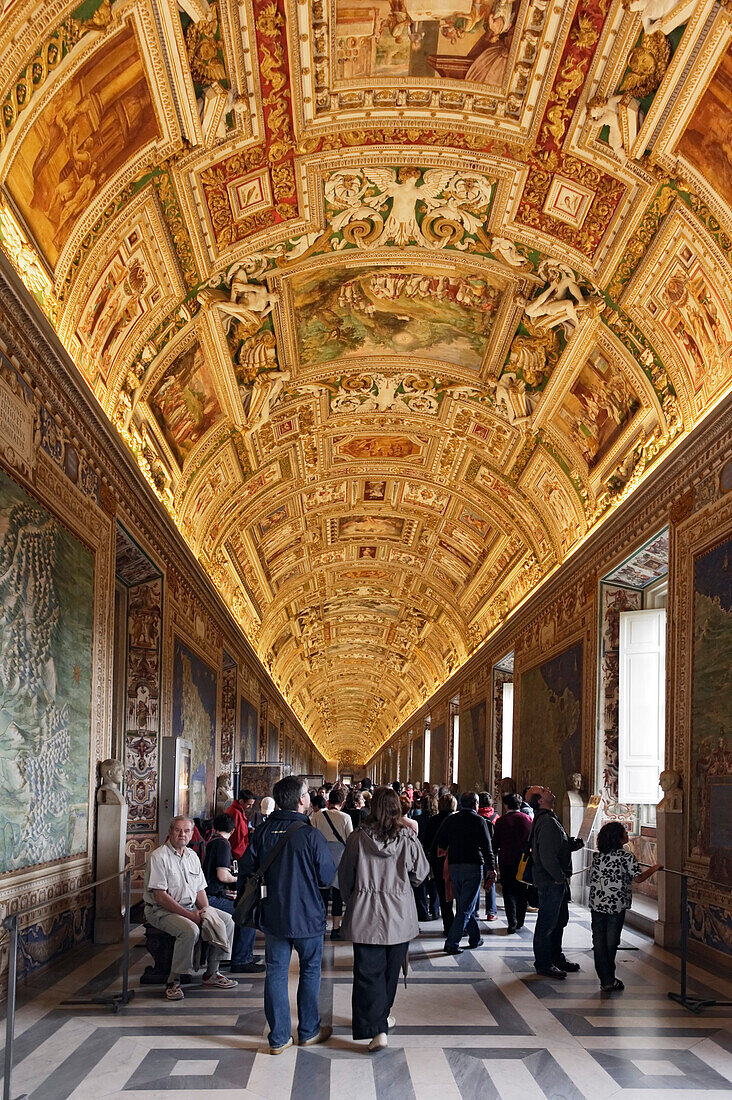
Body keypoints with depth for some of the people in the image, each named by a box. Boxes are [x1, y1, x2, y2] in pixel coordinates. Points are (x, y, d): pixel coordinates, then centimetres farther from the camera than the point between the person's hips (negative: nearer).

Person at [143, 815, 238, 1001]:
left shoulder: (192, 856, 12)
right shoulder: (158, 857, -12)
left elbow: (200, 890, 16)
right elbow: (160, 896, -18)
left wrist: (205, 911, -5)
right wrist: (188, 915, -21)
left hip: (190, 908, 8)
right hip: (161, 911, -8)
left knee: (226, 921, -4)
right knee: (190, 929, -34)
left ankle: (211, 974, 4)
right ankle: (173, 981, -21)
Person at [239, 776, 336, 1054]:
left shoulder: (263, 832, -6)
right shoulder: (311, 835, -17)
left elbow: (245, 870, -1)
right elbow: (327, 877, -11)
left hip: (273, 916, 3)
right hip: (308, 916, -3)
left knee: (276, 973, 9)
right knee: (310, 971, 15)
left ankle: (278, 1038, 13)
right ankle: (308, 1031, 25)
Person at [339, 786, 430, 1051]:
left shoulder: (358, 838, -9)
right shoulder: (408, 839, -8)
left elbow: (345, 877, 1)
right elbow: (420, 874, 4)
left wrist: (351, 901, 17)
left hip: (365, 915, -1)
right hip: (399, 916, 1)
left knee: (368, 971, 0)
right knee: (391, 969, 18)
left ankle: (376, 1028, -10)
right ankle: (381, 1016, 32)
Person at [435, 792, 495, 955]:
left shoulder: (450, 820, 6)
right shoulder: (478, 821, -7)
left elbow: (440, 843, 10)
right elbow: (487, 847, -9)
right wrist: (491, 868, -5)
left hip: (454, 866, 5)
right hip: (473, 866, -5)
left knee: (463, 904, 18)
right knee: (466, 907, -3)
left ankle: (475, 938, 26)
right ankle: (452, 943, -10)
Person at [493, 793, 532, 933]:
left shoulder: (501, 821, -5)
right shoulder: (527, 819, 1)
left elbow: (495, 843, -1)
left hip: (506, 860, -2)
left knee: (509, 891, 1)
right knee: (522, 891, 14)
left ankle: (512, 922, -12)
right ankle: (520, 922, 20)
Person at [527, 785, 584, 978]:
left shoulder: (550, 819, 15)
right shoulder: (546, 822, -20)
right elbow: (547, 856, -25)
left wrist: (574, 845, 6)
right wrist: (560, 877, -18)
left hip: (558, 881, 11)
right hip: (550, 882, -11)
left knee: (560, 920, 20)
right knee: (547, 923, -1)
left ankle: (556, 957, 32)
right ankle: (543, 963, 7)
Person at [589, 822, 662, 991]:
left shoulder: (597, 856, 6)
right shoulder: (626, 856, -7)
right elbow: (639, 878, -7)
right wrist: (654, 868, 8)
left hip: (596, 903, 3)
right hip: (616, 905, -3)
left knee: (599, 941, 6)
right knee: (611, 942, 4)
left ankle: (605, 980, 5)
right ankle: (609, 981, 8)